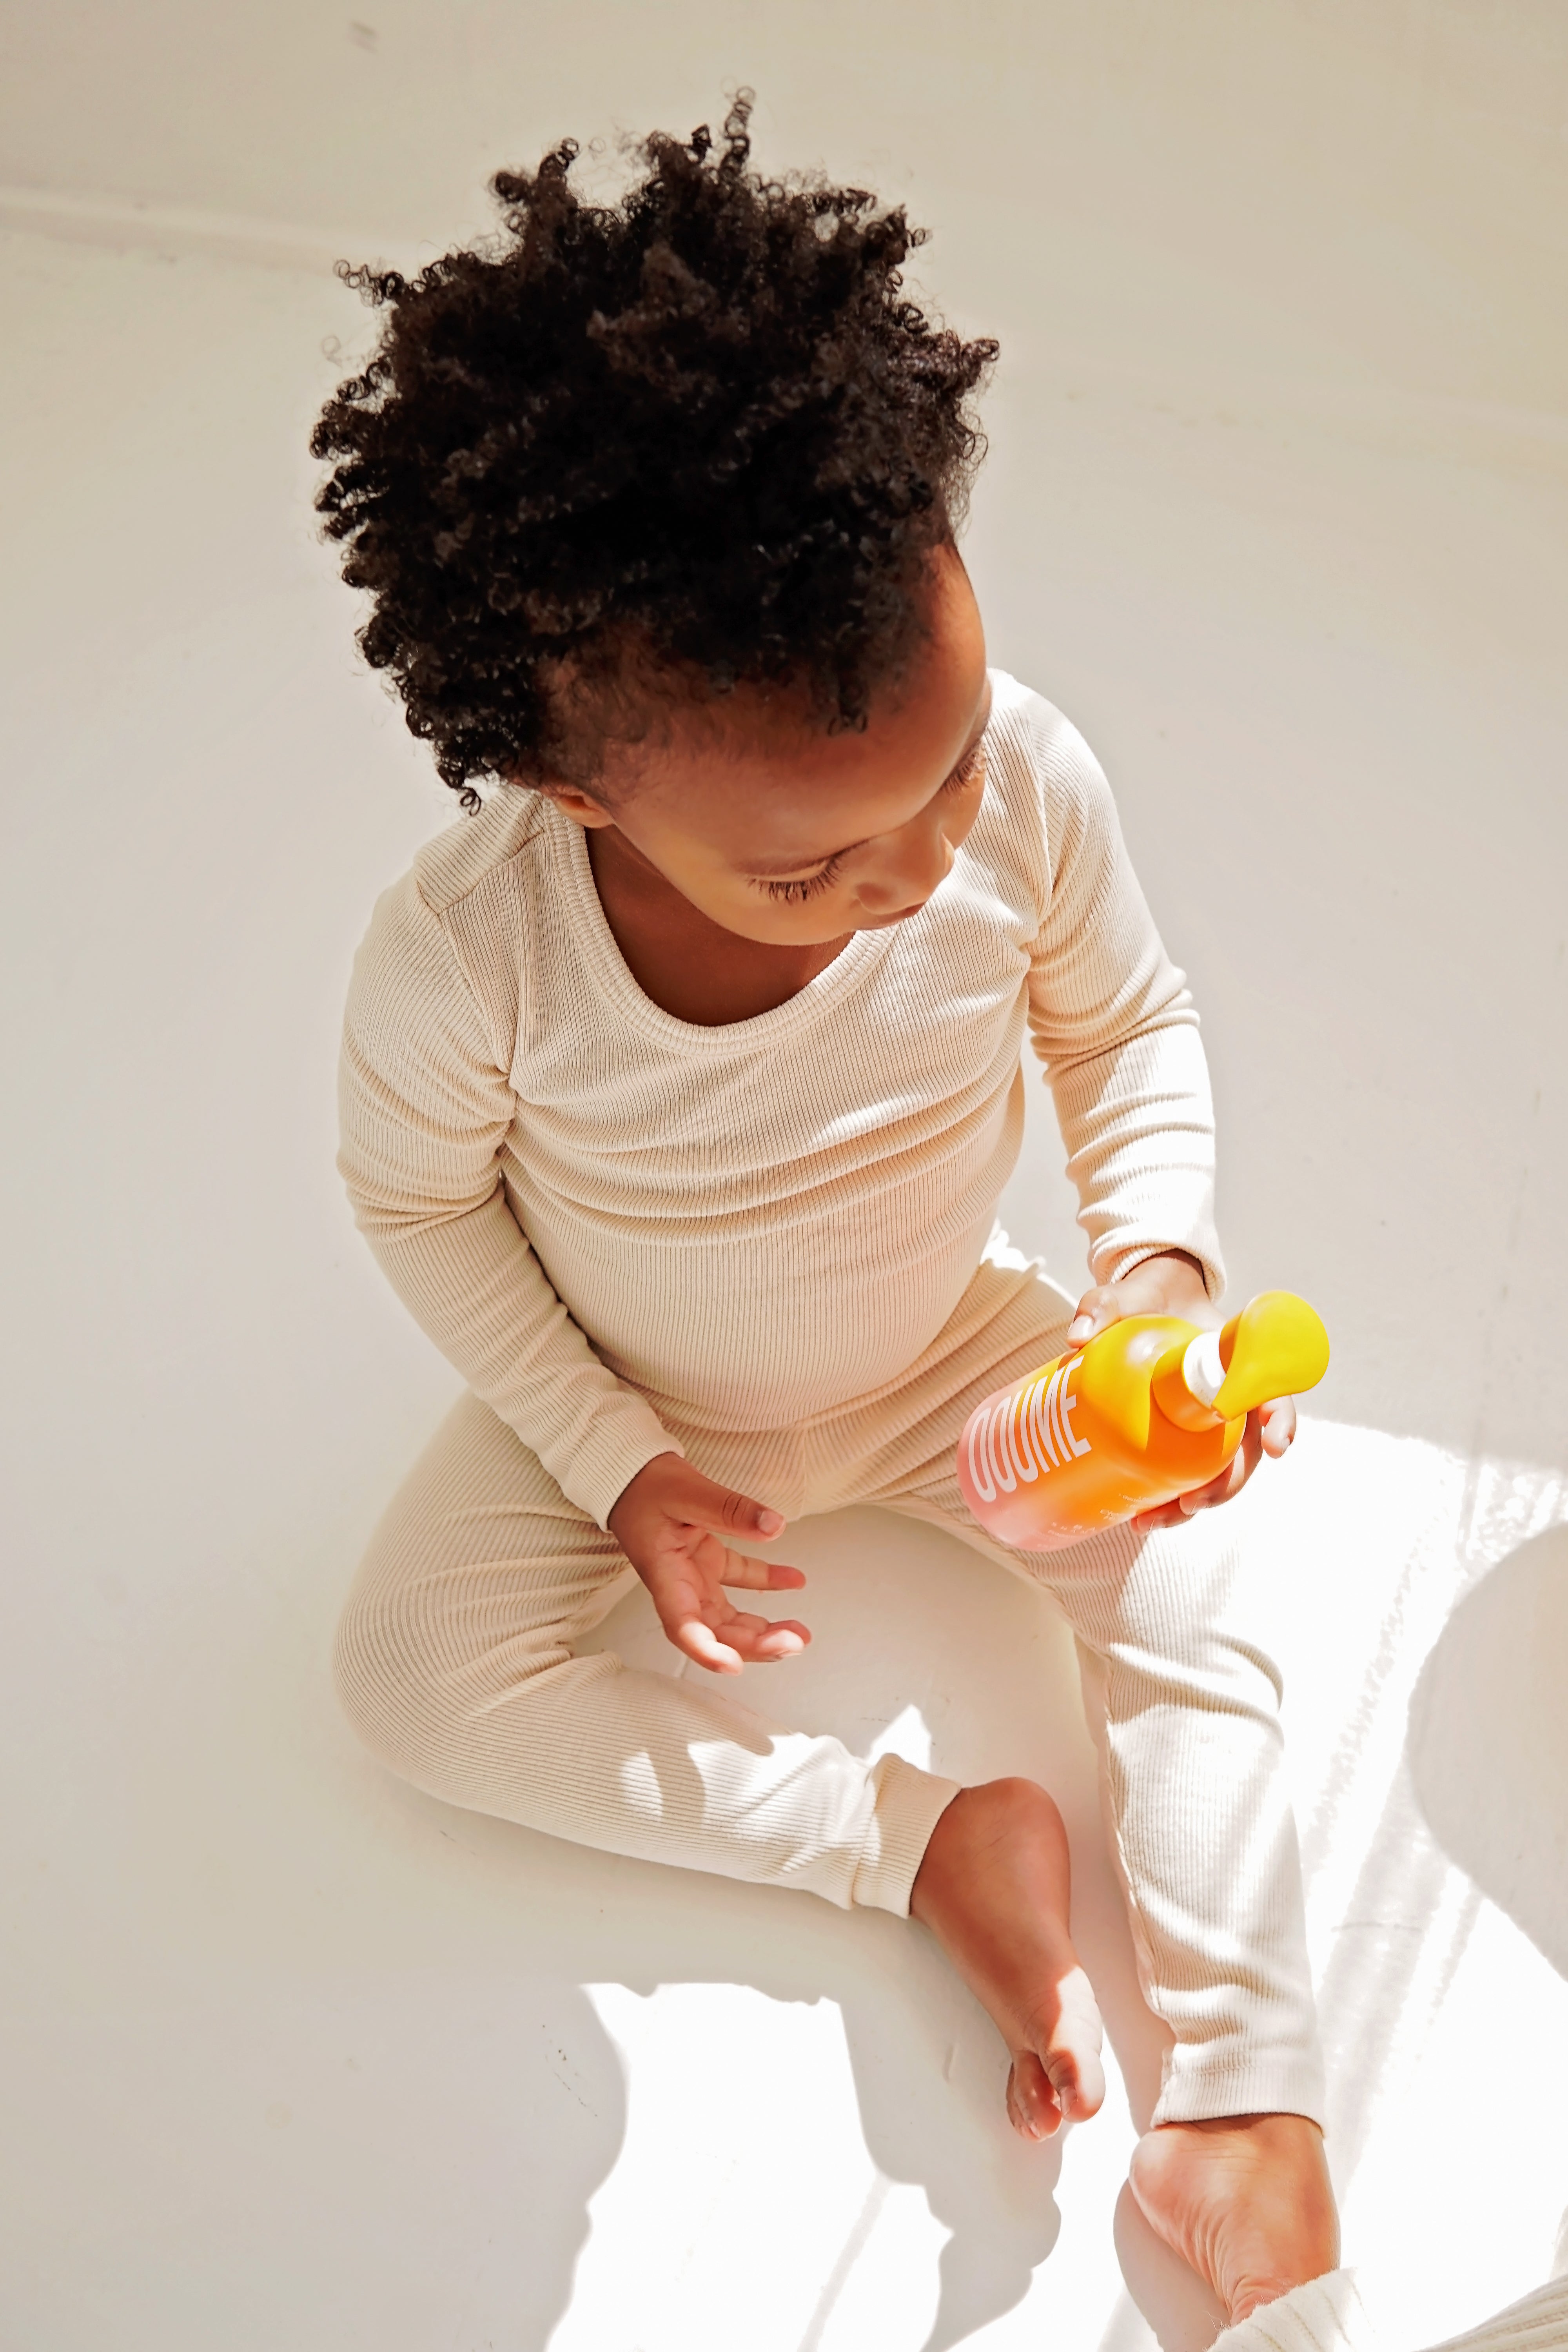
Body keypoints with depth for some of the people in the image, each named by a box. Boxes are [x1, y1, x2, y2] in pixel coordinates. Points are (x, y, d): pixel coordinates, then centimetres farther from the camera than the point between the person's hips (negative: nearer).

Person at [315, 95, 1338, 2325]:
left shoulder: (1021, 779, -31)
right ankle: (934, 1844, -9)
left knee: (1192, 1603, -8)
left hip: (957, 1353, 1)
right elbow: (417, 1198, -14)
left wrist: (1159, 1261, -27)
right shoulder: (461, 955, -36)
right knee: (417, 1669, -13)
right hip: (636, 1405, 0)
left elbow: (1130, 1026, -10)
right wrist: (614, 1470, -15)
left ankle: (1242, 2105, 9)